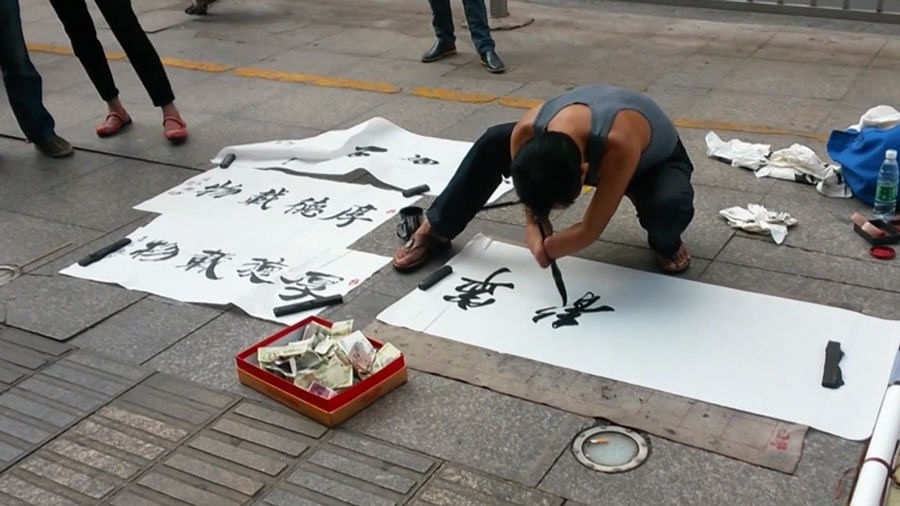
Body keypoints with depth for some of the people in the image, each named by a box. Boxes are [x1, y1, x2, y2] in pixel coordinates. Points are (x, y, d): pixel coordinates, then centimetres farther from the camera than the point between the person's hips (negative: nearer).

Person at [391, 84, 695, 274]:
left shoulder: (620, 144, -49)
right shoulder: (528, 132, -34)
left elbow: (589, 231, -38)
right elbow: (534, 199, -15)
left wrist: (543, 249, -27)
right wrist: (536, 239, -33)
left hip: (653, 163, -4)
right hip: (592, 151, 4)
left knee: (671, 207, -40)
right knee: (493, 143, -13)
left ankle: (665, 244, -1)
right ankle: (434, 231, 1)